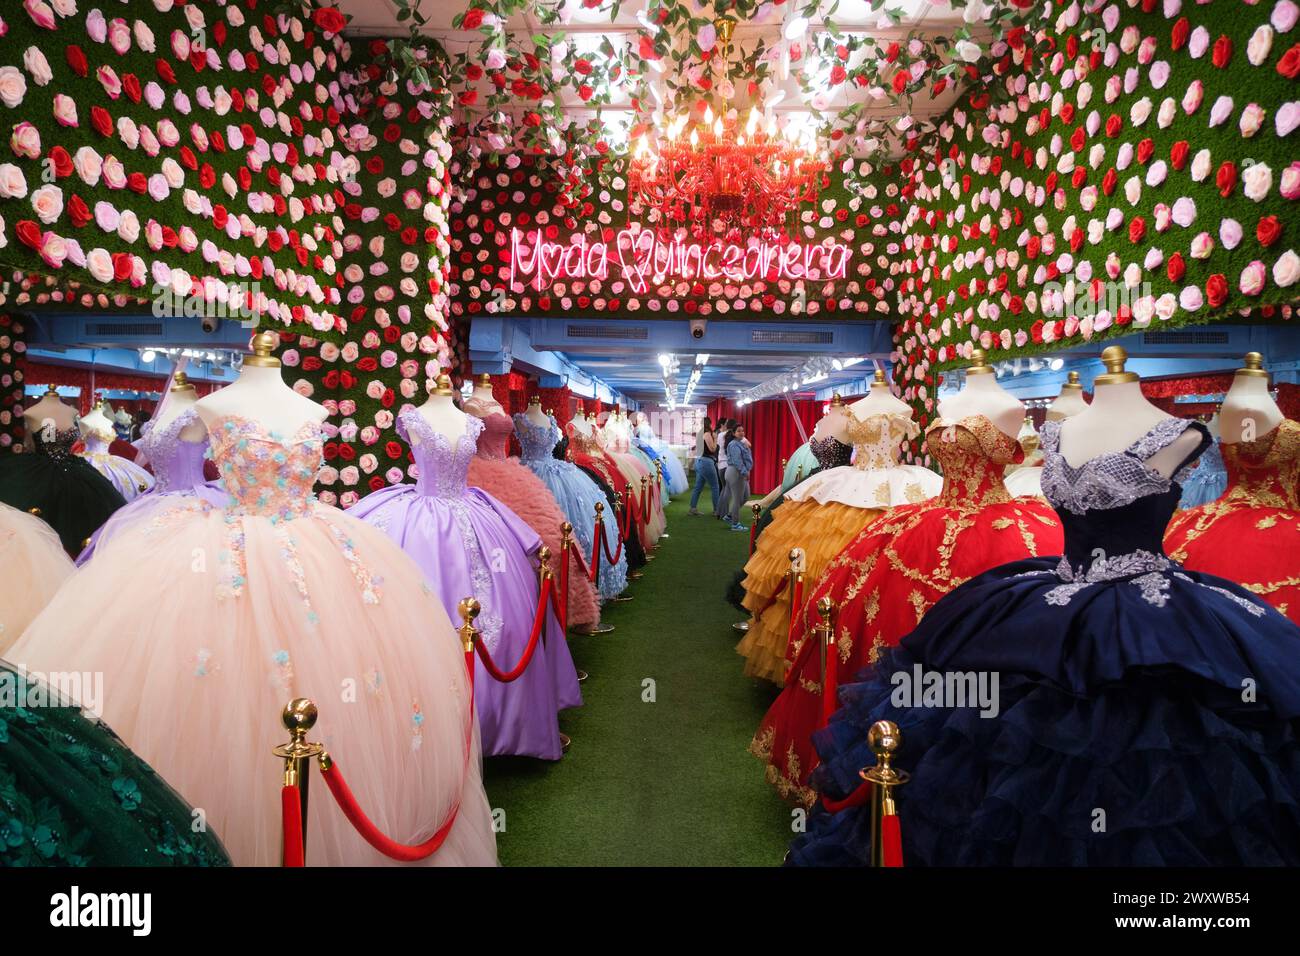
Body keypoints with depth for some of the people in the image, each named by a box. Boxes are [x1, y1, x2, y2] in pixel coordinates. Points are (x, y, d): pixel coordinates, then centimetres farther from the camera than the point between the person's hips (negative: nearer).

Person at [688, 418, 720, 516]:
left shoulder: (700, 434, 14)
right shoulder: (707, 434, -11)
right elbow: (712, 449, -13)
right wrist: (715, 439, -1)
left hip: (699, 461, 9)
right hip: (706, 462, -9)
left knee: (698, 486, 11)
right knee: (714, 487, -1)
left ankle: (692, 508, 12)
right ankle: (716, 510, 2)